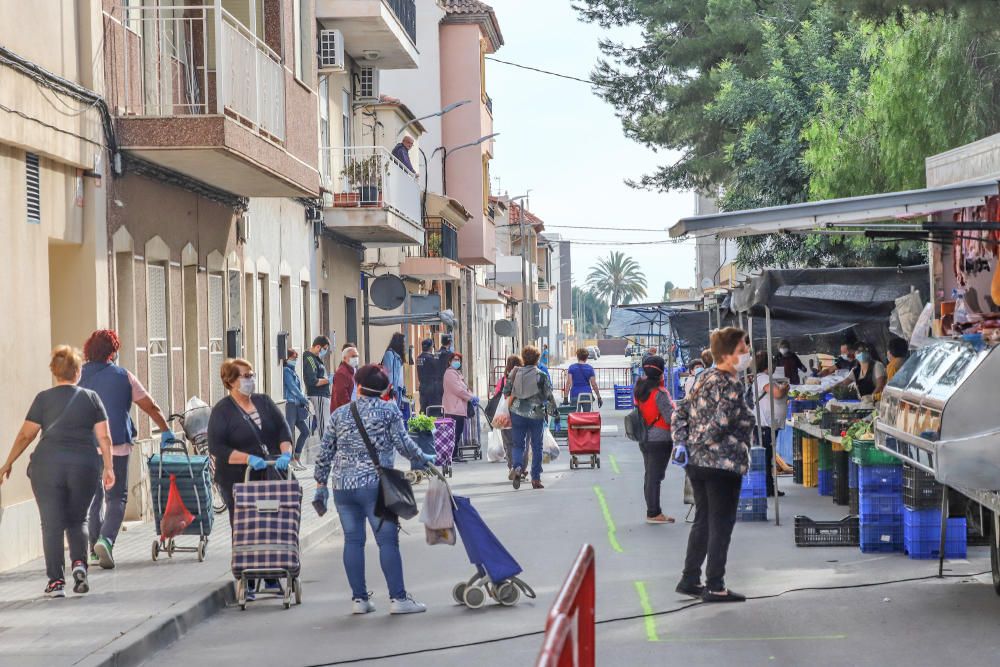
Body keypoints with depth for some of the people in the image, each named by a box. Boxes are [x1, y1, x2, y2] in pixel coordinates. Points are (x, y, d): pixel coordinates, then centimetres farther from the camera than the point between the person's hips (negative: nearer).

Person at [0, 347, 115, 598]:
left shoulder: (44, 398, 5)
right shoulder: (91, 398, 9)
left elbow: (26, 435, 3)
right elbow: (104, 437, 4)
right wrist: (108, 467, 8)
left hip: (48, 464, -1)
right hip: (85, 465, 2)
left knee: (52, 523, 2)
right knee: (77, 521, 17)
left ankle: (56, 581, -3)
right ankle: (79, 563, -6)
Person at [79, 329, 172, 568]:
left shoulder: (79, 376, 6)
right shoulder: (123, 376, 2)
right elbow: (150, 407, 5)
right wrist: (166, 431, 17)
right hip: (116, 445, -2)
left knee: (93, 496, 14)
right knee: (116, 497, 3)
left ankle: (95, 550, 14)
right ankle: (106, 540, -19)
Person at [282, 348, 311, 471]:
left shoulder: (293, 372, 20)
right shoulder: (286, 371, -7)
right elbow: (292, 388, -12)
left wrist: (304, 400, 7)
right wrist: (305, 400, -8)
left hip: (297, 405, 9)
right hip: (290, 404, -9)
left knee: (305, 431, 8)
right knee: (290, 432, -7)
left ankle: (297, 457, 15)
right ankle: (293, 460, -5)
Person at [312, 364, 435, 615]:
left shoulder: (339, 414, 11)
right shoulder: (390, 410, 1)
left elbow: (325, 452, 11)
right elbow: (403, 443, -4)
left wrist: (321, 484, 18)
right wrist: (423, 458, 14)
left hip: (342, 486, 4)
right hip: (375, 484, -4)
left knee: (353, 540, 7)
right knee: (387, 540, -2)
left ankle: (359, 598, 8)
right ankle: (397, 598, -3)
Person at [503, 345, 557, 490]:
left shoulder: (515, 373, 1)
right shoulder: (541, 375, -6)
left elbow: (506, 391, 7)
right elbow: (549, 395, -3)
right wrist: (553, 410, 10)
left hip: (517, 414, 1)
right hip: (536, 415, -1)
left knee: (518, 444, 10)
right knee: (536, 447, 9)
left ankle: (517, 467, -18)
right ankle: (536, 478, 10)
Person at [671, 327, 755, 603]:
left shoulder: (705, 378, 11)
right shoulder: (732, 386, -15)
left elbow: (680, 412, 12)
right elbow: (721, 423, -25)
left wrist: (681, 443, 5)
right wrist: (701, 443, -10)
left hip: (695, 463, 8)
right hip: (723, 464, -8)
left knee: (702, 521, 17)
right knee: (721, 525, 0)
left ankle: (689, 580, 21)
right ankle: (714, 587, 4)